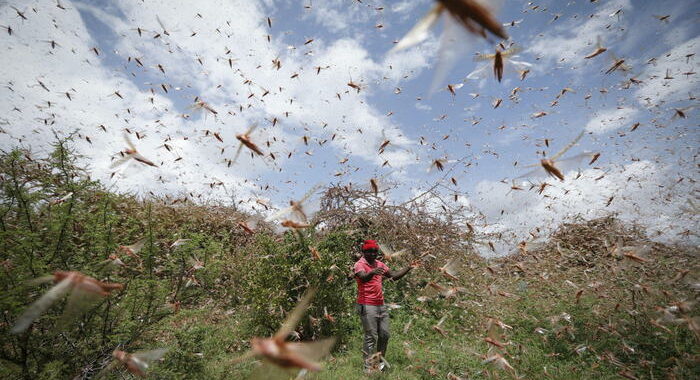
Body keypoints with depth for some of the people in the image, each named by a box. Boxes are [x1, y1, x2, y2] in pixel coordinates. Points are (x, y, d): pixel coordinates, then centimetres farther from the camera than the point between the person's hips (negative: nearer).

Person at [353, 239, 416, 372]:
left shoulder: (379, 264, 12)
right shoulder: (359, 264, -10)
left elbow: (394, 275, 13)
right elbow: (363, 277, -31)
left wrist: (409, 268, 2)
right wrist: (372, 272, -52)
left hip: (381, 305, 7)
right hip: (367, 306, -7)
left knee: (384, 334, 12)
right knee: (371, 336, -4)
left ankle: (380, 361, 30)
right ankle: (368, 366, 8)